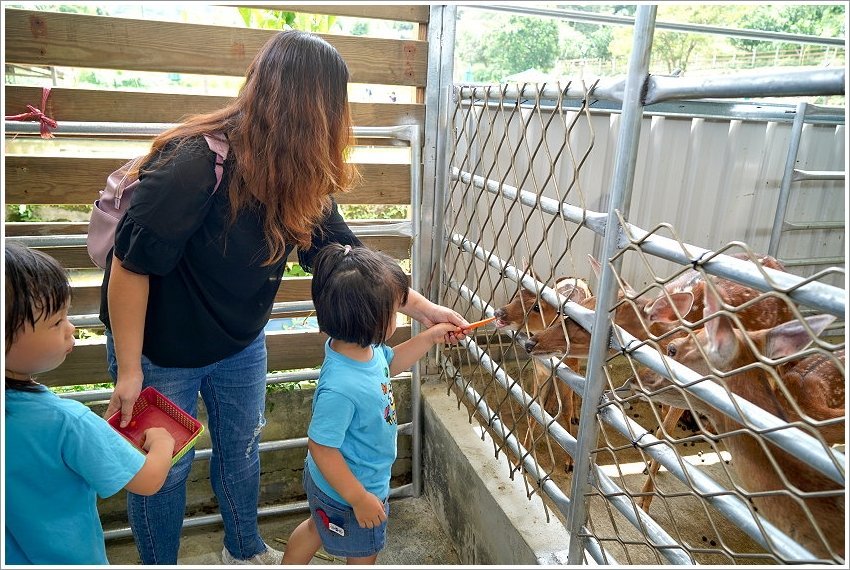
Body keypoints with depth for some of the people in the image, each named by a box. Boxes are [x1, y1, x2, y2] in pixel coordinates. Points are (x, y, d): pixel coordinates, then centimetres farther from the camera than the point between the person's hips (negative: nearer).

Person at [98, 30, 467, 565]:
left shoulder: (300, 178, -10)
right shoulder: (196, 163, -32)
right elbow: (131, 265, -25)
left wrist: (421, 306, -2)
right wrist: (128, 371, -19)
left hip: (240, 342, 6)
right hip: (162, 351, -6)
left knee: (241, 449, 21)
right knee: (165, 467, 13)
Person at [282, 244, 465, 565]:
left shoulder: (363, 347, -17)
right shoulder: (340, 388, -43)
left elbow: (390, 364, 6)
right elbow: (321, 448, -32)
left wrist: (429, 337, -1)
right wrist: (359, 499, -24)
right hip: (347, 493, -8)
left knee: (316, 527, 35)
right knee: (364, 555, 24)